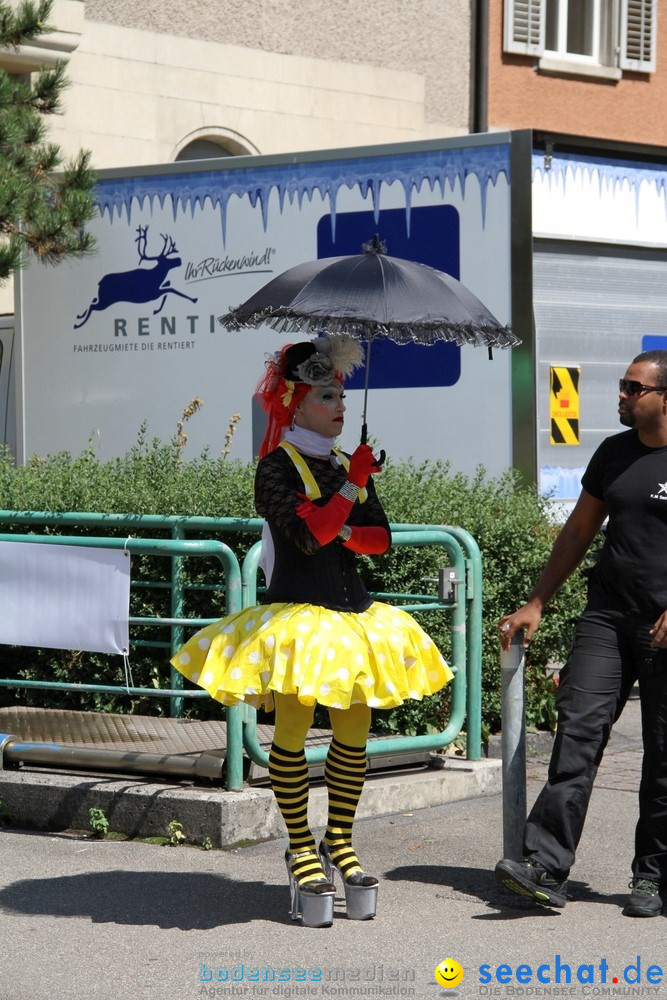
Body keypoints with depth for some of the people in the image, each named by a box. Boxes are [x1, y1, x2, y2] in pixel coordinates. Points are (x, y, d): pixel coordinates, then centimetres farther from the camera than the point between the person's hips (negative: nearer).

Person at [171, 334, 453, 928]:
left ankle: (339, 844, 16)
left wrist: (344, 534, -10)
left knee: (353, 733, 5)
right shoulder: (278, 465, -5)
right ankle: (301, 852, 4)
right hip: (296, 612, -6)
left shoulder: (348, 465, 14)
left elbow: (382, 538, 8)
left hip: (352, 612, 6)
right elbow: (306, 534, -18)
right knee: (293, 730, -5)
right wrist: (352, 487, -18)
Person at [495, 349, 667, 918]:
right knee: (578, 728, -10)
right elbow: (579, 531, 20)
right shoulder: (614, 454, 13)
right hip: (608, 614, 4)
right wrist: (537, 603, 17)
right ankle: (547, 866, -15)